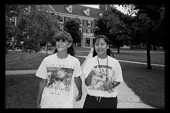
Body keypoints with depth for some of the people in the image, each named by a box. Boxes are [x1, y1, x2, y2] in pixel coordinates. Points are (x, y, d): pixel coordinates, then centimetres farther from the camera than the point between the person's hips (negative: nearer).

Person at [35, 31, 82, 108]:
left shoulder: (75, 61, -10)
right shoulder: (47, 60, -8)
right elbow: (43, 82, 0)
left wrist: (80, 92, 17)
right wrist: (38, 102, 3)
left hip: (66, 104, 0)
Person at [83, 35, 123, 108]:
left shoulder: (114, 62, -5)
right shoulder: (89, 62, -6)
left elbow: (118, 80, 5)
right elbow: (87, 83, -7)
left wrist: (112, 85, -15)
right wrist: (90, 74, -26)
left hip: (110, 99, 0)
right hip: (92, 98, 0)